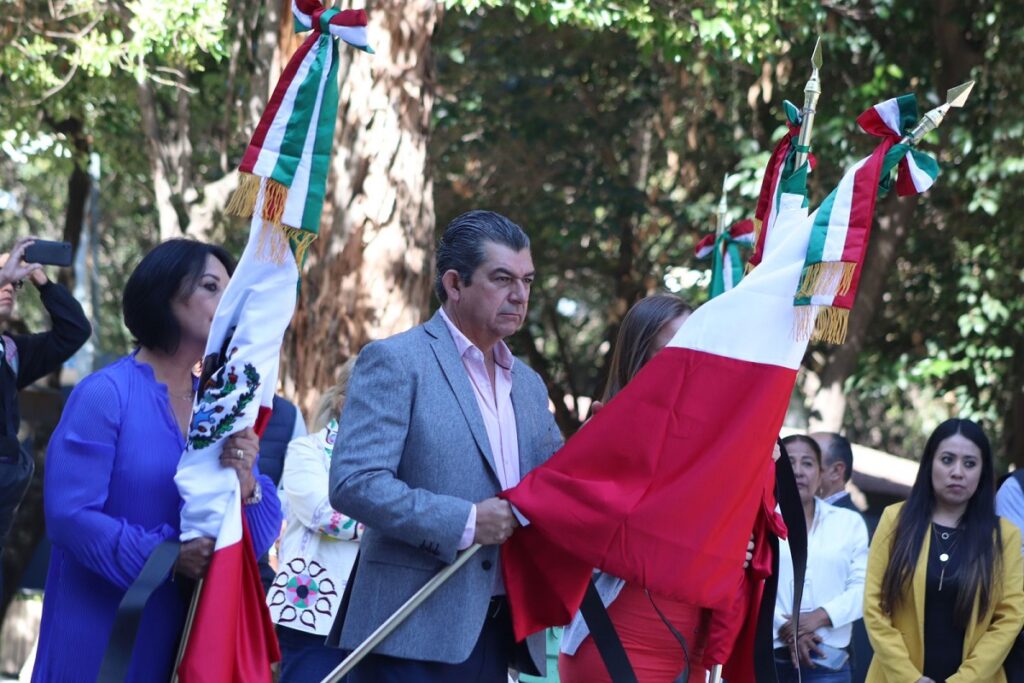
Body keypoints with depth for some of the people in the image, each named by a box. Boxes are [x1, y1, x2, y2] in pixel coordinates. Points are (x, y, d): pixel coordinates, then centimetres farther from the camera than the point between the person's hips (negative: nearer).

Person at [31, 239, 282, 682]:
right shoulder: (105, 395, -9)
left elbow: (263, 535, 4)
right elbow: (69, 514, -17)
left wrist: (246, 487, -16)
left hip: (188, 636, 5)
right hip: (100, 635, -5)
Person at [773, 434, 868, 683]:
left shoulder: (850, 522, 13)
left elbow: (863, 586, 4)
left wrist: (820, 616, -11)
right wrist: (785, 629, -15)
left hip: (827, 661, 1)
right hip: (767, 657, -1)